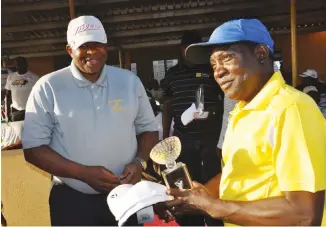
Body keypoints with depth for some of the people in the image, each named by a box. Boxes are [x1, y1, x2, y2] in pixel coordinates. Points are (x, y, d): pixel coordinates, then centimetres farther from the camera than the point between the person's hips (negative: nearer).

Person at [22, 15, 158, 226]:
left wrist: (140, 162, -10)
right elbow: (33, 148, -7)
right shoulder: (48, 87, -6)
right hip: (72, 200, -2)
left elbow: (148, 128, 9)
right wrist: (83, 173, -17)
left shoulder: (130, 81, 2)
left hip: (126, 196, 3)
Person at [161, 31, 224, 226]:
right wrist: (165, 136, 9)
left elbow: (222, 102, 7)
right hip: (183, 139, 2)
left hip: (210, 138, -2)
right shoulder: (173, 73, 9)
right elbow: (167, 105, 12)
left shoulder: (211, 70, 2)